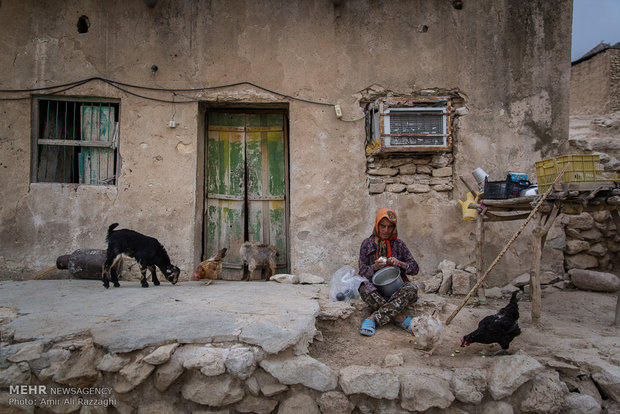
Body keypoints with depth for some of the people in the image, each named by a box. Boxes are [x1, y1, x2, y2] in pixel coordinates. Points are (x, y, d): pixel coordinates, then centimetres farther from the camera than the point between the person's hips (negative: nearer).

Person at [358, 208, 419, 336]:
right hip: (376, 290, -1)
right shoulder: (367, 244, 7)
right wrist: (374, 267, -19)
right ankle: (399, 318, -27)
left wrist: (400, 263, -16)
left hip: (397, 289, 1)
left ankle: (373, 319, -32)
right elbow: (362, 271, 2)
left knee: (412, 288, -31)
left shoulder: (399, 244, 8)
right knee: (364, 287, -33)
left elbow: (415, 268, 5)